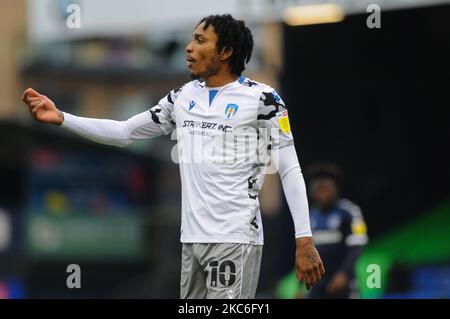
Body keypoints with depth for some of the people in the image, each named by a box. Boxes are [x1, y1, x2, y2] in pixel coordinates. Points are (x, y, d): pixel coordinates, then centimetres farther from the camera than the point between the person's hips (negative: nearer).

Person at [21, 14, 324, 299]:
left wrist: (304, 240, -11)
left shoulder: (261, 99, -4)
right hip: (191, 238, 6)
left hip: (236, 239, -6)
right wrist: (60, 118, 8)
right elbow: (124, 132, 18)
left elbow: (291, 171, -5)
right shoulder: (182, 98, 13)